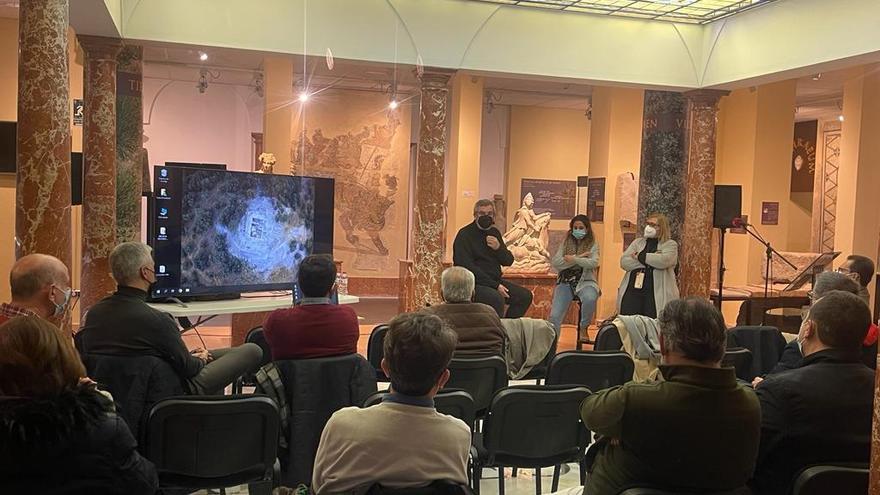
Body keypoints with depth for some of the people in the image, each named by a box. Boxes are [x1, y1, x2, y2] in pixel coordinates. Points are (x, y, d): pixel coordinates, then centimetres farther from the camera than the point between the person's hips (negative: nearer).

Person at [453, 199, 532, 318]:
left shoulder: (494, 232, 14)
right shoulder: (465, 234, -9)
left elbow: (509, 261, 15)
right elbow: (468, 267, -18)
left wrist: (499, 248, -9)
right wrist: (495, 286, -20)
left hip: (495, 281, 8)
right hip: (473, 284, -8)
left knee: (525, 296, -3)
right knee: (497, 298, -33)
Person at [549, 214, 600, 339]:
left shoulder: (593, 244, 6)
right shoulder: (565, 243, 11)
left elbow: (593, 263, -13)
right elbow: (555, 263, -4)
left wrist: (573, 259, -17)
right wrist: (578, 257, -11)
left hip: (585, 282, -2)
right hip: (565, 282, 2)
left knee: (590, 298, -35)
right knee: (554, 316, -16)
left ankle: (583, 327, -7)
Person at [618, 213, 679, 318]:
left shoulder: (670, 245, 7)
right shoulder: (638, 242, 18)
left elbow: (663, 261, -16)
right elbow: (624, 262, 3)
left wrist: (640, 256, -3)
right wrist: (652, 258, -6)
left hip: (657, 293, -3)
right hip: (633, 290, 4)